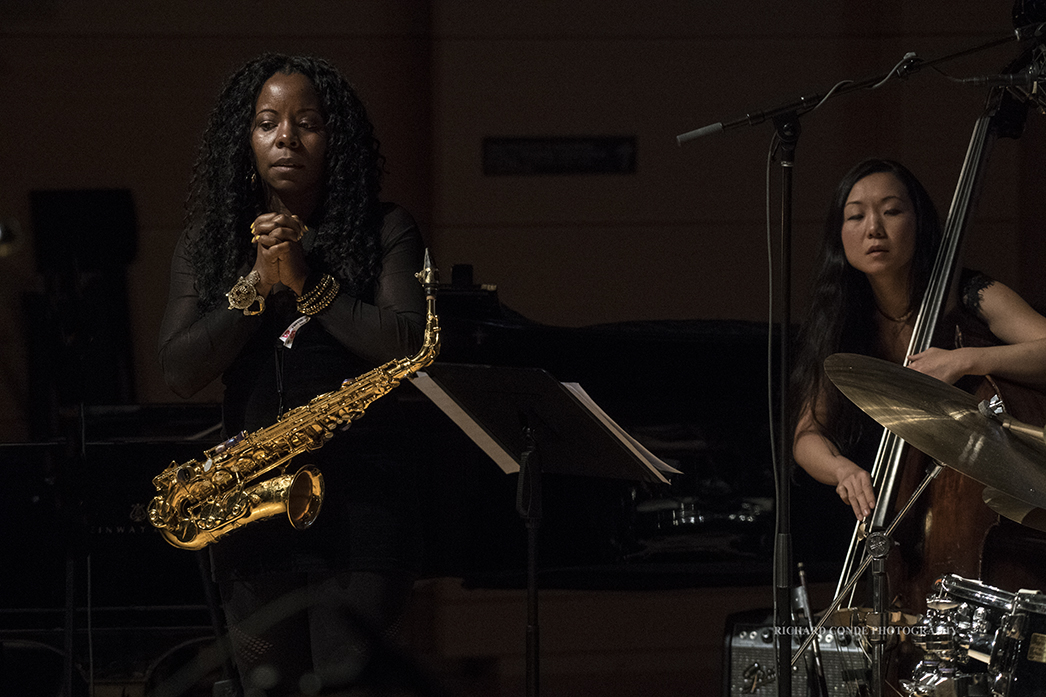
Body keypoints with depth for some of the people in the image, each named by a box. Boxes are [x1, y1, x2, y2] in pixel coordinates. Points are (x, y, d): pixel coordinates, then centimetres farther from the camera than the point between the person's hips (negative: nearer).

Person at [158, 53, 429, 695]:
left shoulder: (385, 232, 3)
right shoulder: (209, 244, 10)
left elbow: (409, 346, -11)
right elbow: (181, 371, -1)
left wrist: (309, 283, -14)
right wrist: (257, 286, -11)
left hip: (362, 492, -3)